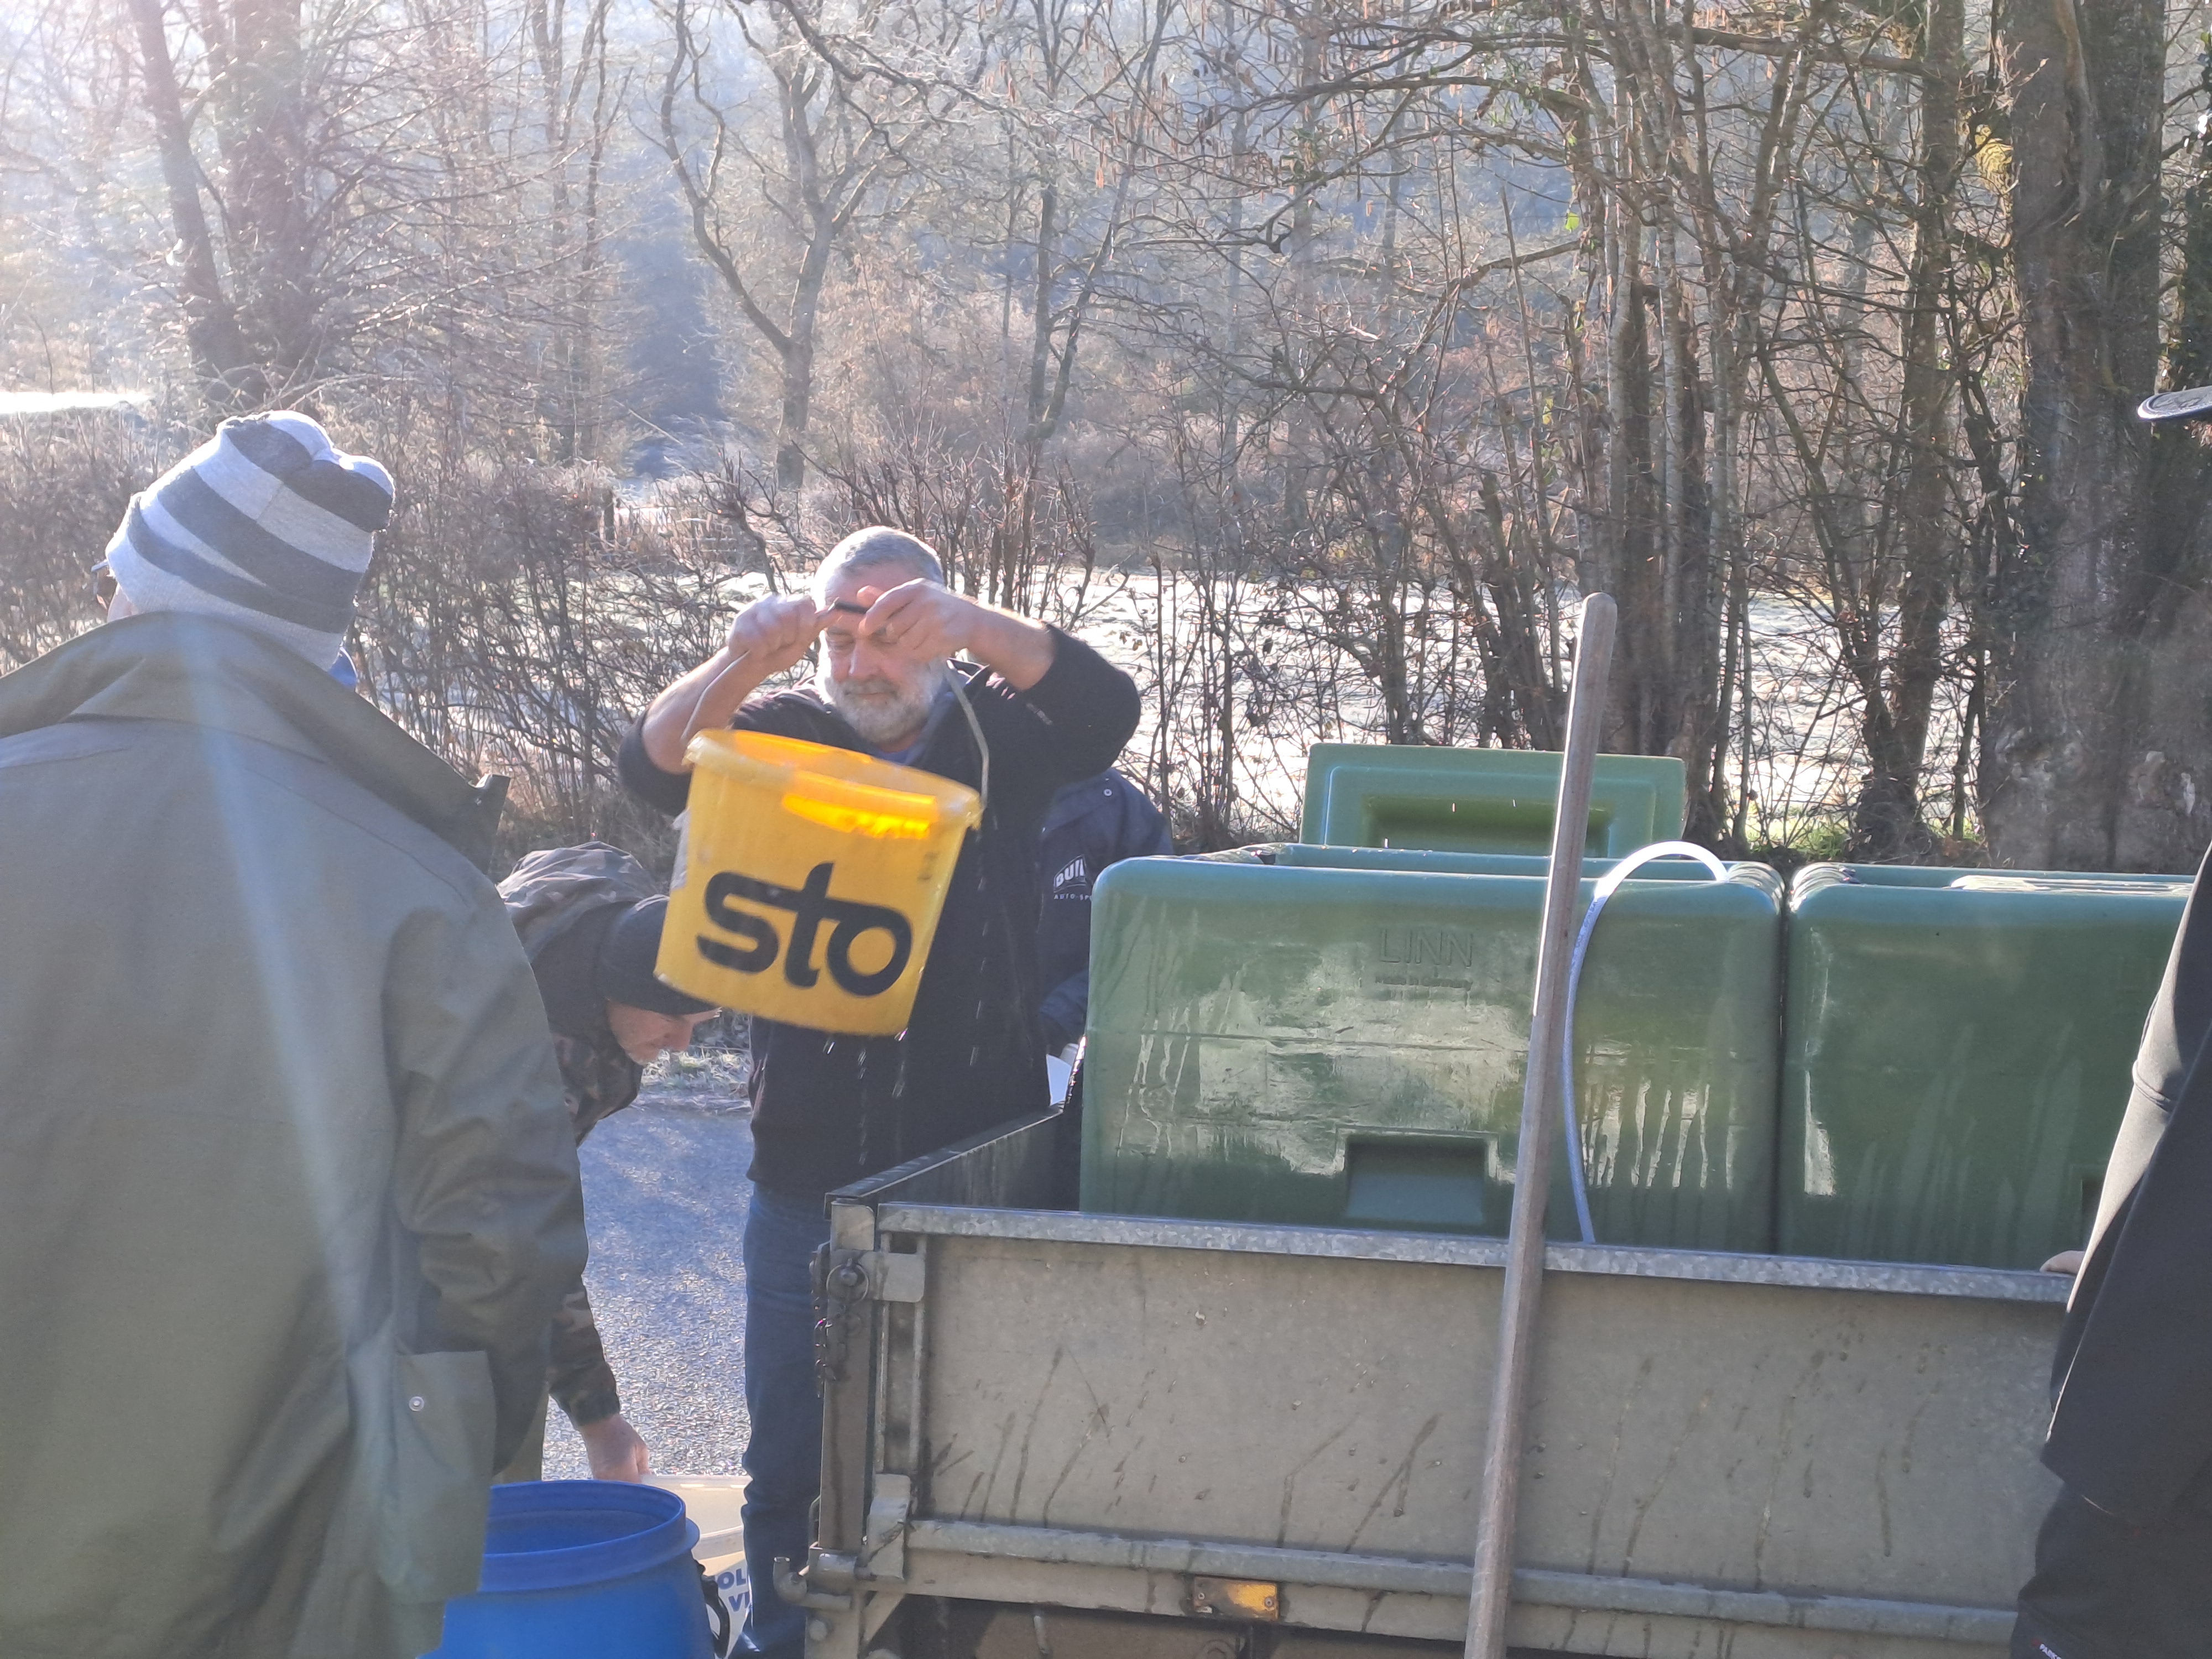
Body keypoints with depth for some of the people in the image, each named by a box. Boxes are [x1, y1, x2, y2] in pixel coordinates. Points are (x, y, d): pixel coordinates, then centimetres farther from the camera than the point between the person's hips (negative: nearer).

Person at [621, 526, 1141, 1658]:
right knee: (790, 1457, 8)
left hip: (972, 1178, -1)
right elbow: (655, 765, -11)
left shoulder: (997, 735, 2)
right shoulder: (787, 734, 5)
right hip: (809, 1174, 1)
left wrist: (968, 625, -33)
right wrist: (739, 667, -31)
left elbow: (1108, 706, -17)